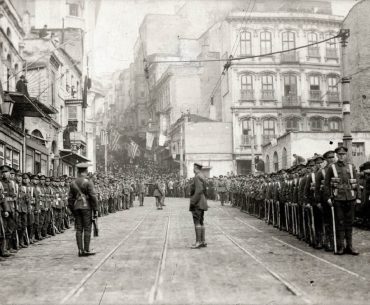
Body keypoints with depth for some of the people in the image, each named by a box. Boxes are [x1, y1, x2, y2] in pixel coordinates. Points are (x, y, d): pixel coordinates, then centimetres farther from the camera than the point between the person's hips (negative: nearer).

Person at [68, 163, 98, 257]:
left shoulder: (73, 183, 10)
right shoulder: (88, 182, -7)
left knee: (79, 229, 6)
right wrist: (95, 210, -6)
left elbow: (70, 198, 12)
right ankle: (86, 250, -2)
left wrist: (72, 210, 19)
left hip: (77, 207, 5)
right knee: (87, 229, -2)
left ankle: (80, 250, 6)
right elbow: (93, 197, -11)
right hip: (86, 207, -5)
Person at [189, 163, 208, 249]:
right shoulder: (202, 177, 17)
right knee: (201, 222, 11)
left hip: (197, 203, -10)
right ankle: (203, 241, 13)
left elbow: (199, 191, -22)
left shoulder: (197, 177, -14)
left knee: (197, 222, -9)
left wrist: (193, 202, -21)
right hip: (202, 203, 10)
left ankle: (198, 242, -10)